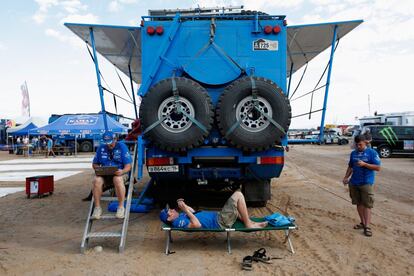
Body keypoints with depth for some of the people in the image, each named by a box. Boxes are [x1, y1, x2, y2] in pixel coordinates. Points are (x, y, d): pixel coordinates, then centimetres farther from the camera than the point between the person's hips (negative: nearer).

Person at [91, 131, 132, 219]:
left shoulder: (122, 147, -2)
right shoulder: (101, 148, 9)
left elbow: (128, 166, -7)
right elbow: (94, 164, 14)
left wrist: (122, 171, -28)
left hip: (119, 173, -3)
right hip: (104, 174, 3)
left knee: (118, 179, -37)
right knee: (96, 180, -29)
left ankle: (121, 207, -25)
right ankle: (97, 207, -19)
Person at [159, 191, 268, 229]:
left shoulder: (181, 216, 10)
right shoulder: (179, 222, -19)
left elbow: (193, 212, 26)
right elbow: (197, 224, -32)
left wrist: (184, 205, 8)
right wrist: (185, 209, -25)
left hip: (217, 216, 10)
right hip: (220, 222, -10)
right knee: (238, 195, -14)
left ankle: (250, 222, 23)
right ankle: (248, 224, -2)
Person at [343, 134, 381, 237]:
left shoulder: (372, 153, -6)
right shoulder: (353, 153, 9)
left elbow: (378, 167, -9)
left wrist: (364, 164, -20)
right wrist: (346, 177, 6)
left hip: (366, 183, -5)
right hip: (354, 183, 5)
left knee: (367, 205, -3)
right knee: (359, 203, 12)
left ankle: (367, 226, -1)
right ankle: (362, 223, 25)